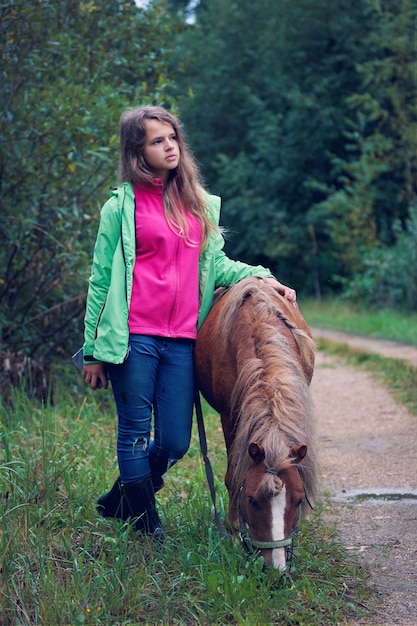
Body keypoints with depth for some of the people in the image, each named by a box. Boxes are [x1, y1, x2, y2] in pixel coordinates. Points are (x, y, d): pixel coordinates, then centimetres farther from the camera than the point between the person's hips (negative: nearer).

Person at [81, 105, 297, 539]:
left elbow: (215, 263, 20)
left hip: (182, 339, 4)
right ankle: (147, 526, 21)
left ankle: (119, 501, 32)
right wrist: (93, 351, 1)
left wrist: (258, 275, 1)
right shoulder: (122, 205, 1)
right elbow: (101, 278, 3)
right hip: (134, 337, -4)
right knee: (136, 435, 3)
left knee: (174, 443, 5)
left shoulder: (200, 203, 14)